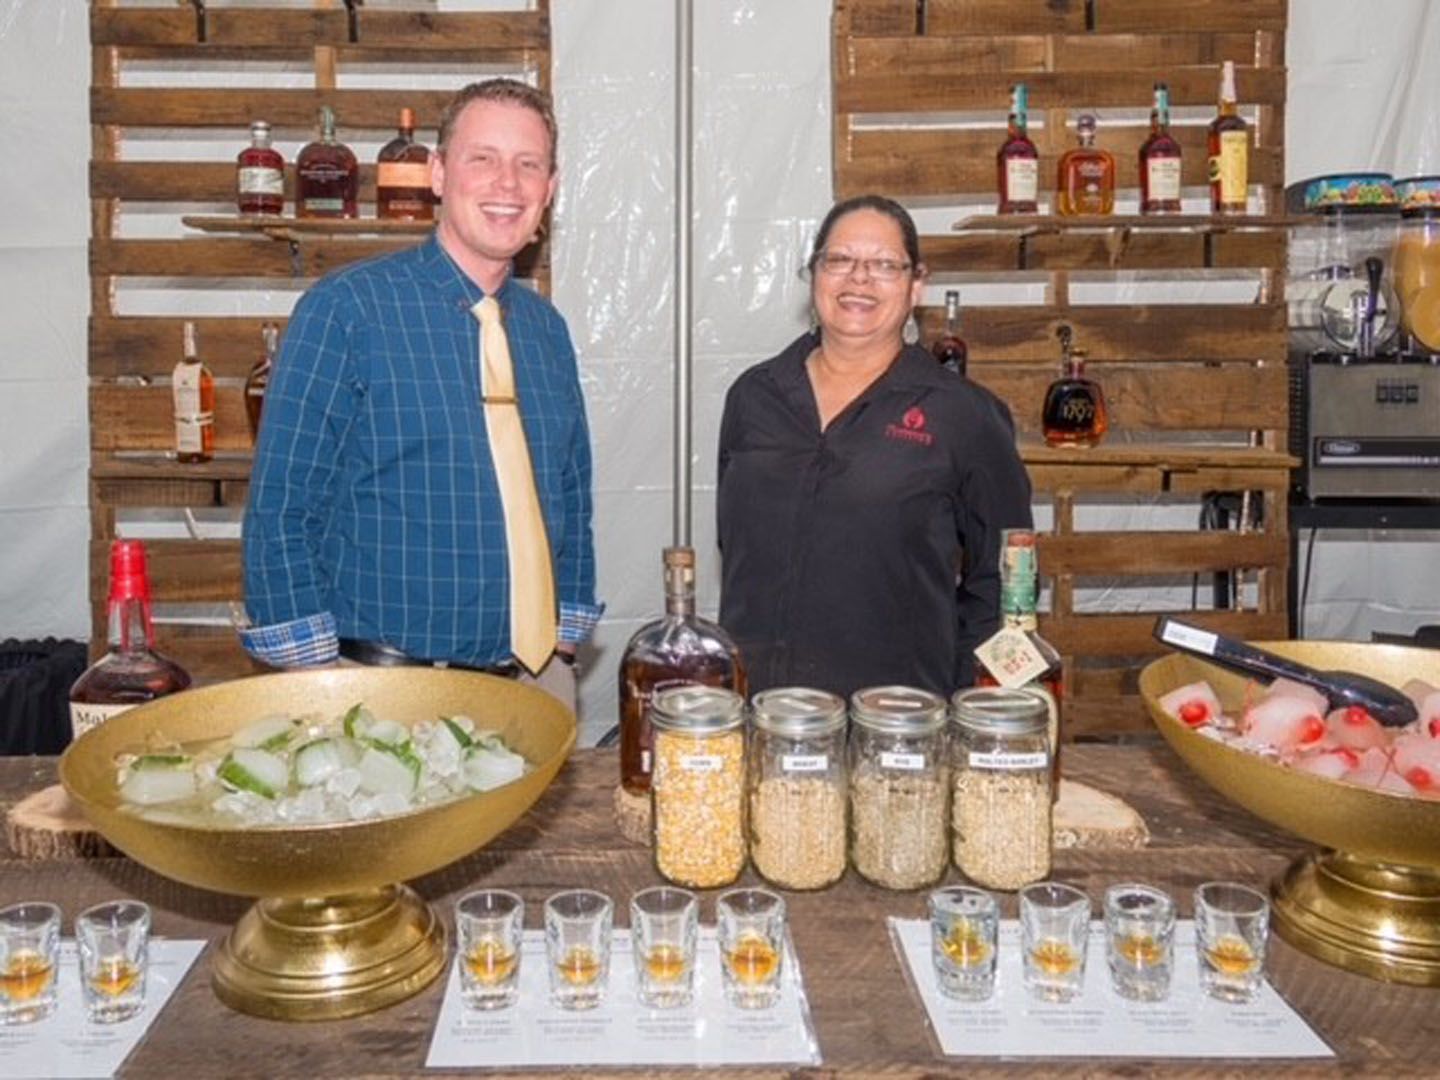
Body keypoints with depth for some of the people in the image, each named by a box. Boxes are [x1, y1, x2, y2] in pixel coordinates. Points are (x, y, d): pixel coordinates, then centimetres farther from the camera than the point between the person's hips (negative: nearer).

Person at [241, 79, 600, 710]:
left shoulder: (547, 328, 8)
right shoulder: (345, 309, -8)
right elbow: (280, 510, -9)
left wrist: (563, 642, 7)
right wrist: (318, 686, -13)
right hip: (382, 685, -4)